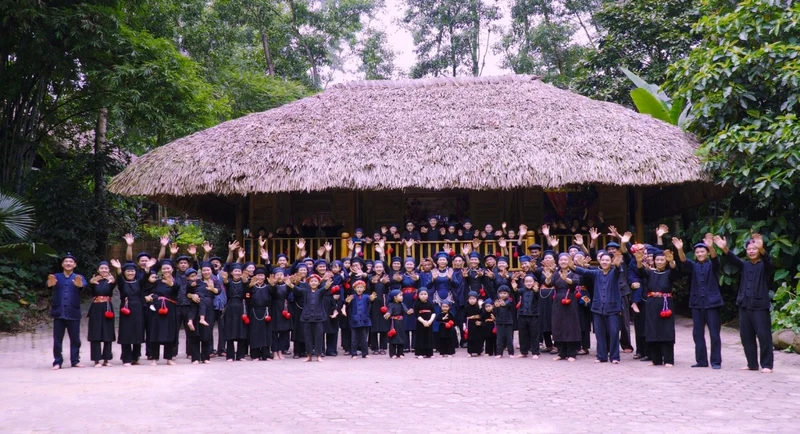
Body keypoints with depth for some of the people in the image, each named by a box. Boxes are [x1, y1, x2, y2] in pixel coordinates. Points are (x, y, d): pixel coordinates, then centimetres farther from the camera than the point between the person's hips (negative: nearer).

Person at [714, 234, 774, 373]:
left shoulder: (765, 265, -2)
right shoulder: (745, 265, 11)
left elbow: (767, 260, -24)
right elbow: (733, 260, -6)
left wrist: (761, 249, -47)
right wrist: (724, 248, -28)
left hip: (760, 306, -5)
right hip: (744, 305, 5)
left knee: (764, 335, -5)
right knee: (746, 336, 7)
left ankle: (767, 364, 3)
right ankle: (752, 364, 16)